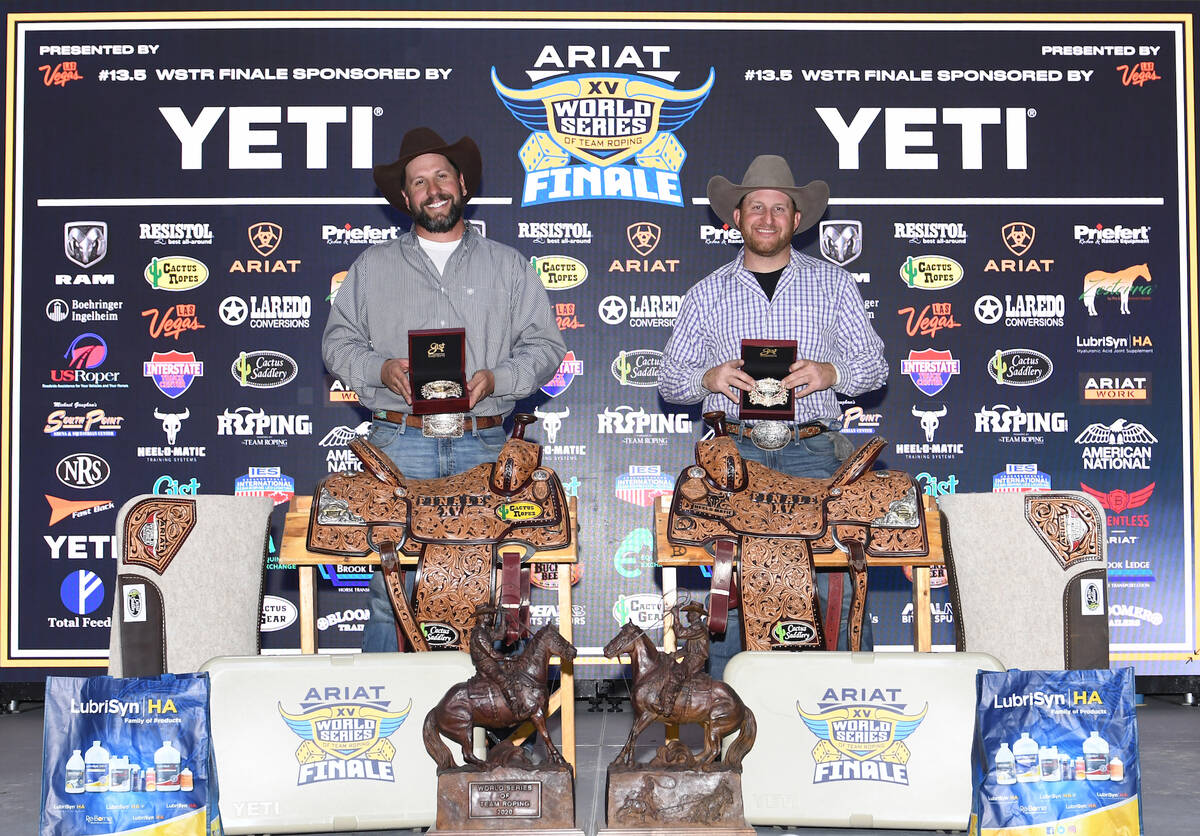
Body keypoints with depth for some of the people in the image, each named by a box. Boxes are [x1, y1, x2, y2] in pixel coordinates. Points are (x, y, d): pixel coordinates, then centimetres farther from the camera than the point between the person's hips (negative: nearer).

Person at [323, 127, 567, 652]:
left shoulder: (507, 265, 14)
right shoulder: (373, 266, 15)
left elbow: (545, 346, 10)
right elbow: (338, 341, 13)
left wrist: (495, 379, -8)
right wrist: (381, 369, -7)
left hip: (482, 448, 0)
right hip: (399, 443, 0)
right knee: (390, 591, -3)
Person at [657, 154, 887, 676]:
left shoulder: (833, 284, 13)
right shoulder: (707, 294, 14)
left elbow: (873, 364, 11)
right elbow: (669, 378, 14)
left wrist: (829, 372, -10)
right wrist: (708, 378, -8)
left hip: (812, 451, 0)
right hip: (735, 451, 1)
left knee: (835, 585, -8)